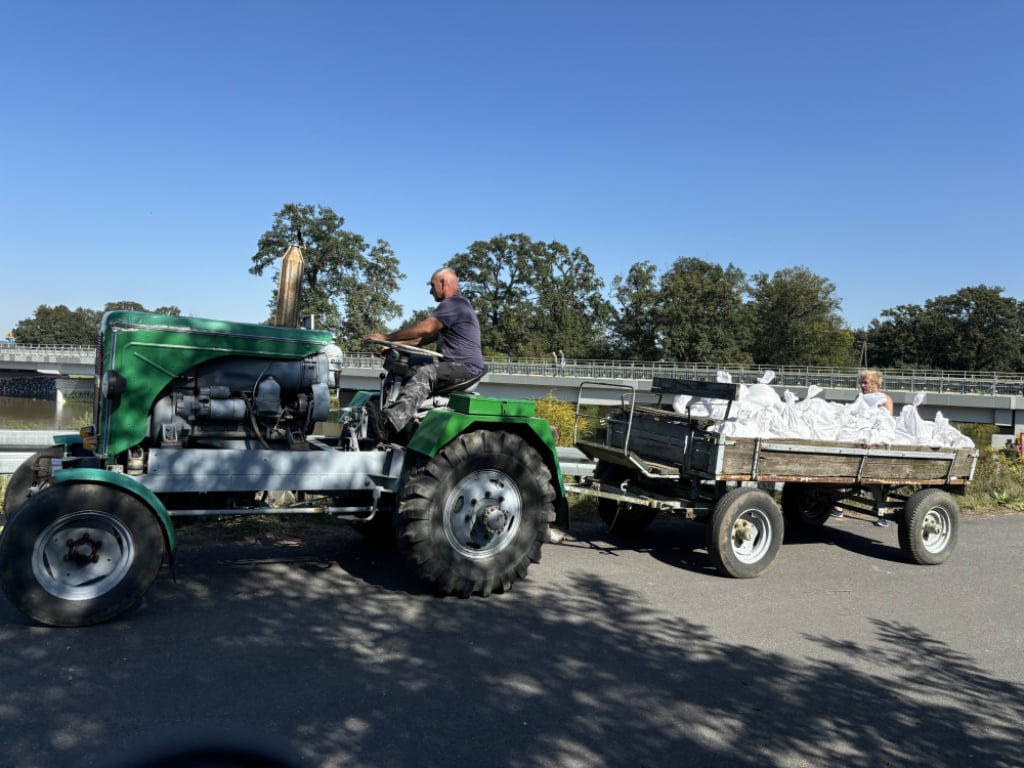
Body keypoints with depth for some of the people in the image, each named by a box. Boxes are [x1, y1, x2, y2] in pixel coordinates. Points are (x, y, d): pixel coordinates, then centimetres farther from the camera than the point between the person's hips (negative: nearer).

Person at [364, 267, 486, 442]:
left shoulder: (454, 304, -8)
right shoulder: (454, 305, 27)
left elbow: (424, 328, -19)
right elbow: (425, 338, 24)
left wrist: (387, 338, -13)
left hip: (466, 368, -11)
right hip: (456, 367, 11)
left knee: (424, 374, -32)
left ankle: (389, 423, -50)